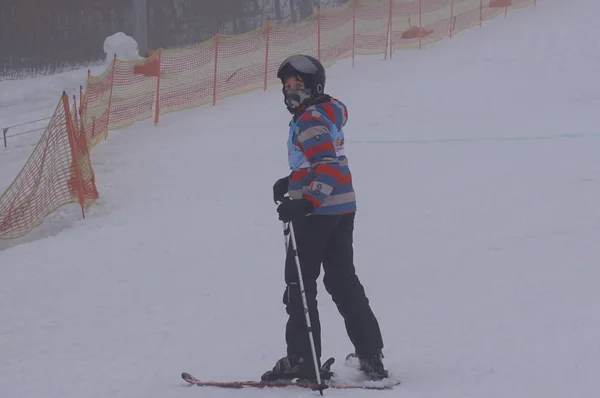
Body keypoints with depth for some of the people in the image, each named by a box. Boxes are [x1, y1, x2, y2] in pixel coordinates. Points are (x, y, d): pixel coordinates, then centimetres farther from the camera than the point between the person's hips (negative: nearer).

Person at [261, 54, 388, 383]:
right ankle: (370, 354, 13)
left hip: (318, 212, -9)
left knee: (299, 283, -1)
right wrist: (291, 182, 26)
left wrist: (305, 202, -34)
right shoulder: (328, 113, 14)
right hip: (344, 209, 9)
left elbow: (328, 167, -28)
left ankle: (302, 359, 1)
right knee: (343, 281, 13)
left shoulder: (310, 121, -16)